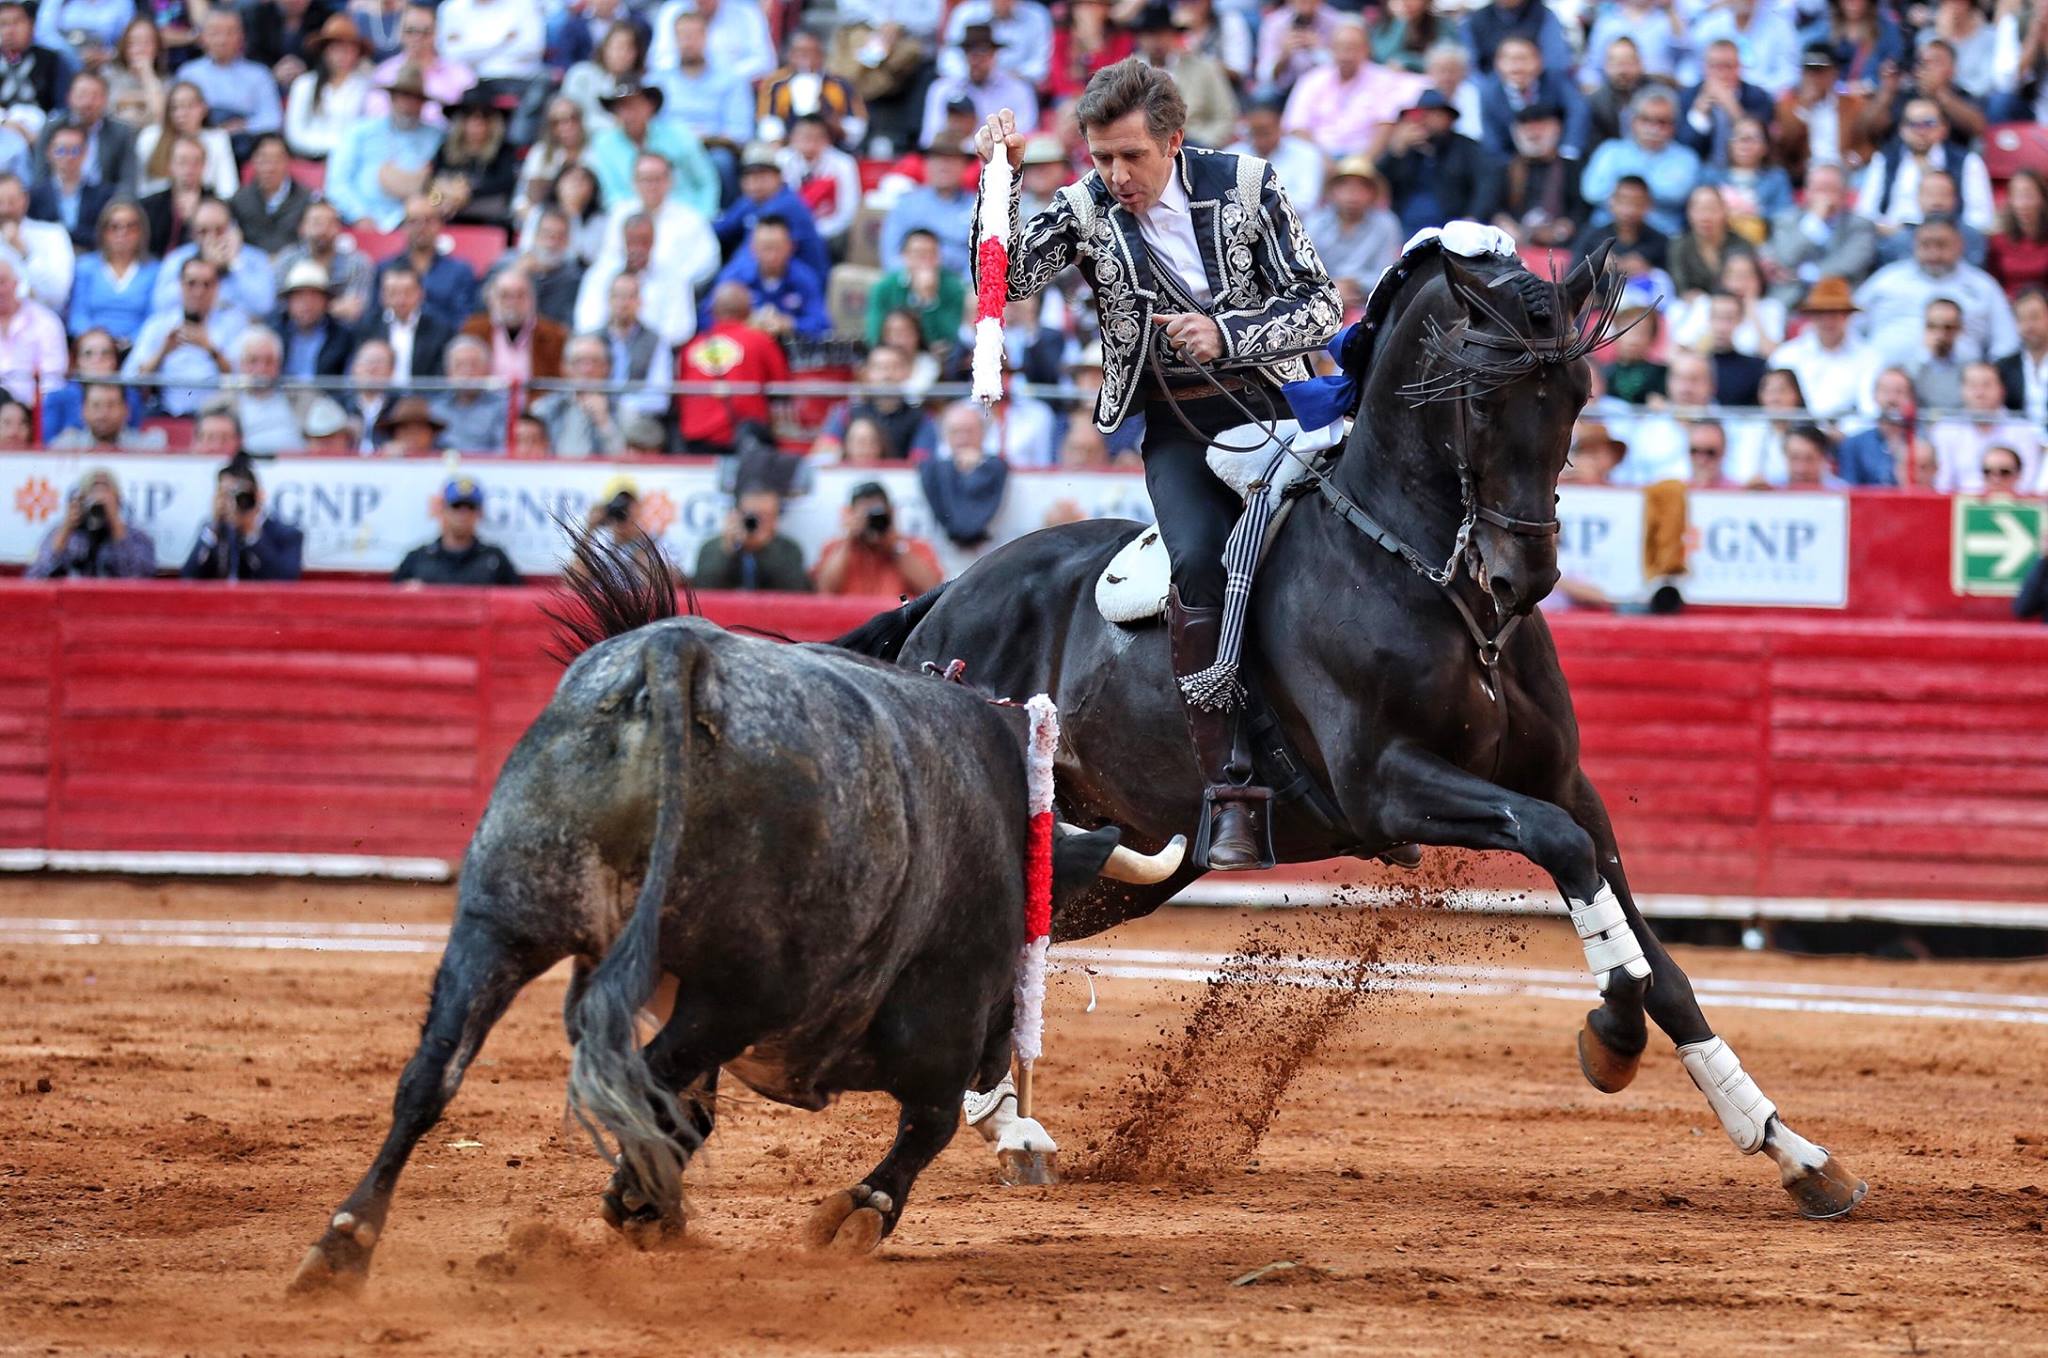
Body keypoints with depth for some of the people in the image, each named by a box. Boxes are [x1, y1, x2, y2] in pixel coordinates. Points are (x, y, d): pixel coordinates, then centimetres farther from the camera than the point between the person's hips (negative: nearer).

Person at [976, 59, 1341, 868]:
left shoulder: (1245, 190, -6)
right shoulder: (1087, 212, -2)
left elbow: (1321, 305, -7)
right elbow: (1006, 279, -12)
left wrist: (1227, 333, -22)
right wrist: (999, 181, -23)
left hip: (1275, 403, 0)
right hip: (1177, 427, 0)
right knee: (1199, 564, -24)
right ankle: (1231, 797, -22)